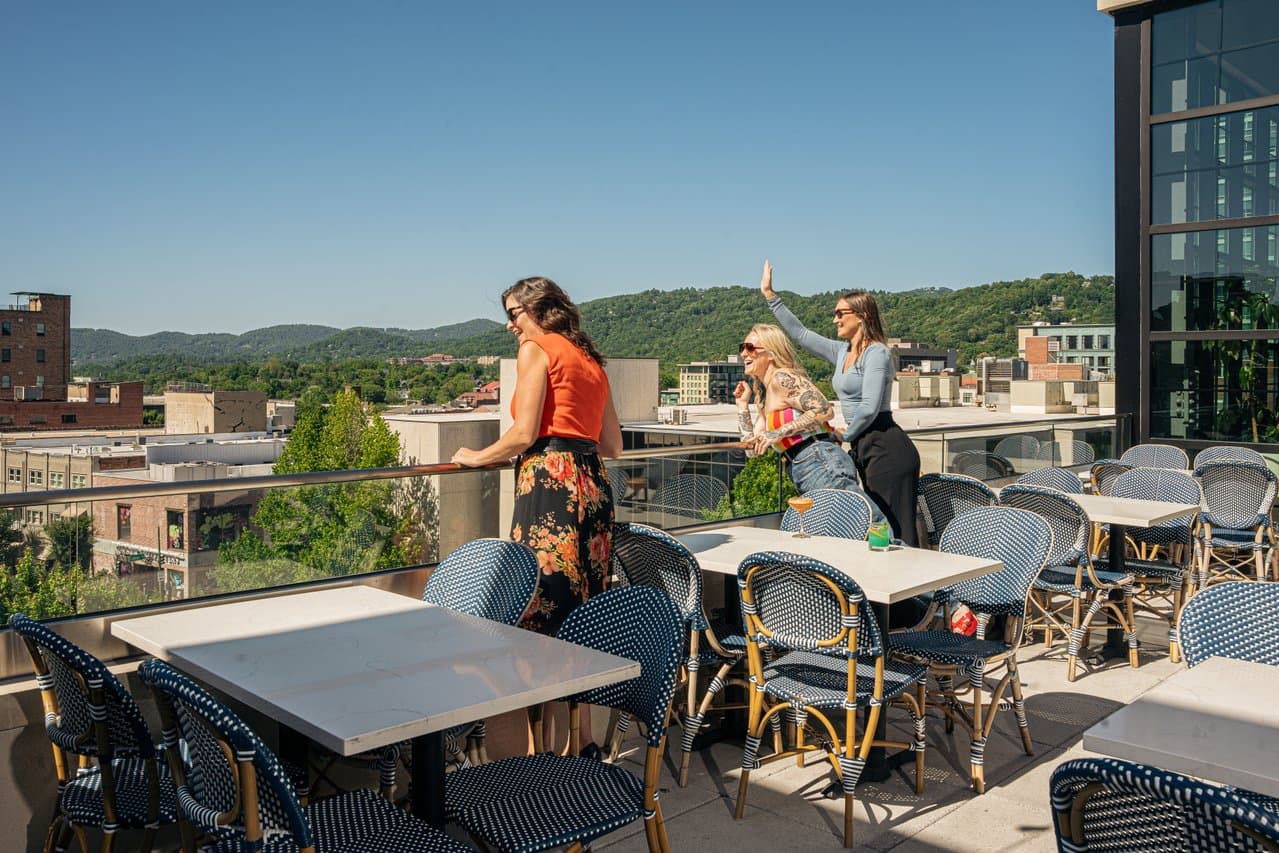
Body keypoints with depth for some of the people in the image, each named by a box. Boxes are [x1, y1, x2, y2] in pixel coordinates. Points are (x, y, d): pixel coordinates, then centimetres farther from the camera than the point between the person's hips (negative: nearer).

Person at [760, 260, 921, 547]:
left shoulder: (876, 353, -10)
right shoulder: (842, 352, 16)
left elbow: (869, 408, -19)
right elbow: (799, 333, 24)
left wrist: (845, 435, -3)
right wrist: (770, 295, 24)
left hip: (887, 449, -9)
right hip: (864, 449, 9)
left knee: (896, 531, -9)